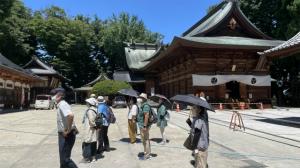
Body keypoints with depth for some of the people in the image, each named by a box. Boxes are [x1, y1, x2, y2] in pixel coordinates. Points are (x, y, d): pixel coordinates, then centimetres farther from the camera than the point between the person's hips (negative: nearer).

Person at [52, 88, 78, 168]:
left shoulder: (62, 105, -19)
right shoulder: (61, 105, 13)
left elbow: (70, 115, -38)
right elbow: (68, 116, 27)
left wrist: (68, 130, -27)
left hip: (66, 135, -10)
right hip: (63, 135, 10)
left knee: (65, 159, -4)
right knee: (63, 158, 20)